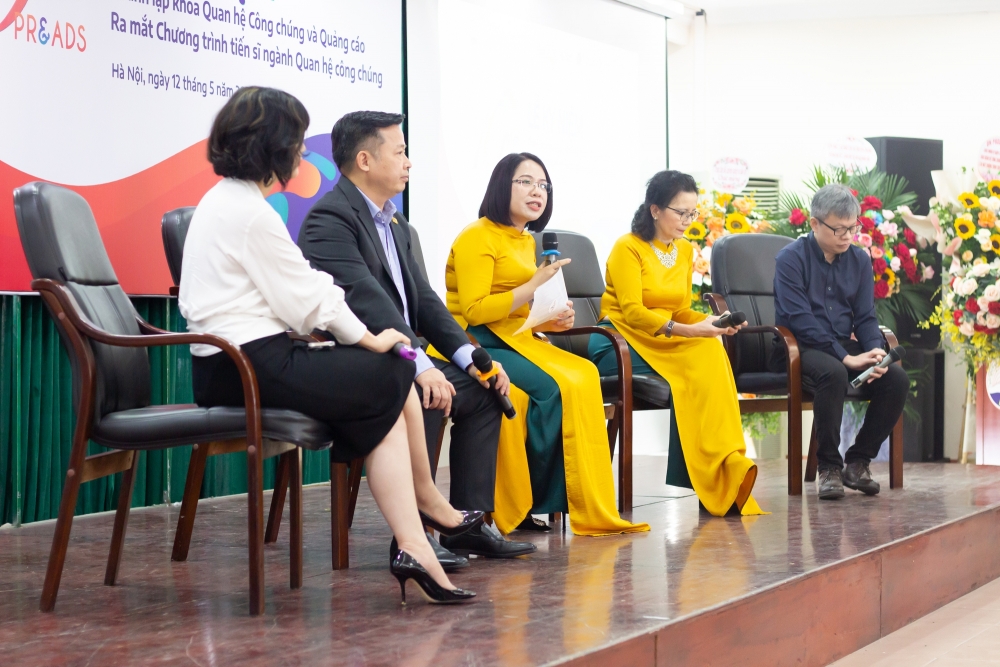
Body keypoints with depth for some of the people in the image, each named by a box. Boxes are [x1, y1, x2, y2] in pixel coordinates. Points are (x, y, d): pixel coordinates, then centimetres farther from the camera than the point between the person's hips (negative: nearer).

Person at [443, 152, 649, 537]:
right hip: (480, 346, -8)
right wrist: (535, 286, -17)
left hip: (519, 342, 8)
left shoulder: (529, 242, 22)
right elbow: (474, 311, -15)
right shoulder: (477, 237, -5)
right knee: (553, 387, -29)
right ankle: (530, 503, -17)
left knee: (583, 375, -20)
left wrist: (551, 320, 3)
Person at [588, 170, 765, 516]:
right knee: (692, 371, -31)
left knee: (709, 354, -27)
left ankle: (718, 479, -28)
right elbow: (632, 311, -18)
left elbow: (681, 310, 13)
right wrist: (686, 331, -29)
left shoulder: (684, 250, 14)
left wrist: (711, 321, -9)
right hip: (621, 341, -5)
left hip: (669, 341, 6)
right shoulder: (627, 248, -7)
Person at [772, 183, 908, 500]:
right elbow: (800, 320, -17)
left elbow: (865, 317, 8)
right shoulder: (791, 259, -8)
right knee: (833, 373, -38)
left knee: (897, 378, -21)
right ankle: (828, 467, -22)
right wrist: (847, 358, -24)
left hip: (844, 347, 6)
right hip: (799, 349, -5)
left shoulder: (859, 260, 9)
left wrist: (875, 352, -15)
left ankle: (858, 462, -7)